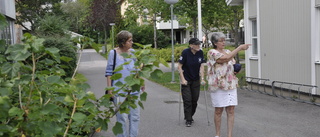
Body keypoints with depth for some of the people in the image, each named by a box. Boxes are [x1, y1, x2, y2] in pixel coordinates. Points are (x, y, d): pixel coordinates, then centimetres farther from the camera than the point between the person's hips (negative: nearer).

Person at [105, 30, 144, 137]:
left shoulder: (132, 52, 6)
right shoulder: (113, 53, -6)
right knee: (122, 117, 1)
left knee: (135, 116, 9)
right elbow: (109, 72, -3)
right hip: (120, 91, -4)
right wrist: (109, 88, -7)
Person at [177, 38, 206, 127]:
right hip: (186, 80, -4)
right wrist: (182, 79, -15)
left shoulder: (200, 53, -5)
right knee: (187, 100, -5)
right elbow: (179, 67, -12)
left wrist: (202, 78, -9)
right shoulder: (185, 52, -16)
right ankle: (188, 120, 7)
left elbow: (201, 66, -2)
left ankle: (190, 116, 30)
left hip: (196, 80, 4)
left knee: (195, 100, 7)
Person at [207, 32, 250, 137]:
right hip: (218, 85, -5)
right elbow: (225, 58, -24)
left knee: (231, 110, 0)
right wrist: (240, 48, -22)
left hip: (231, 85, 5)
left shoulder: (228, 52, 14)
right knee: (218, 110, 4)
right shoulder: (212, 53, -8)